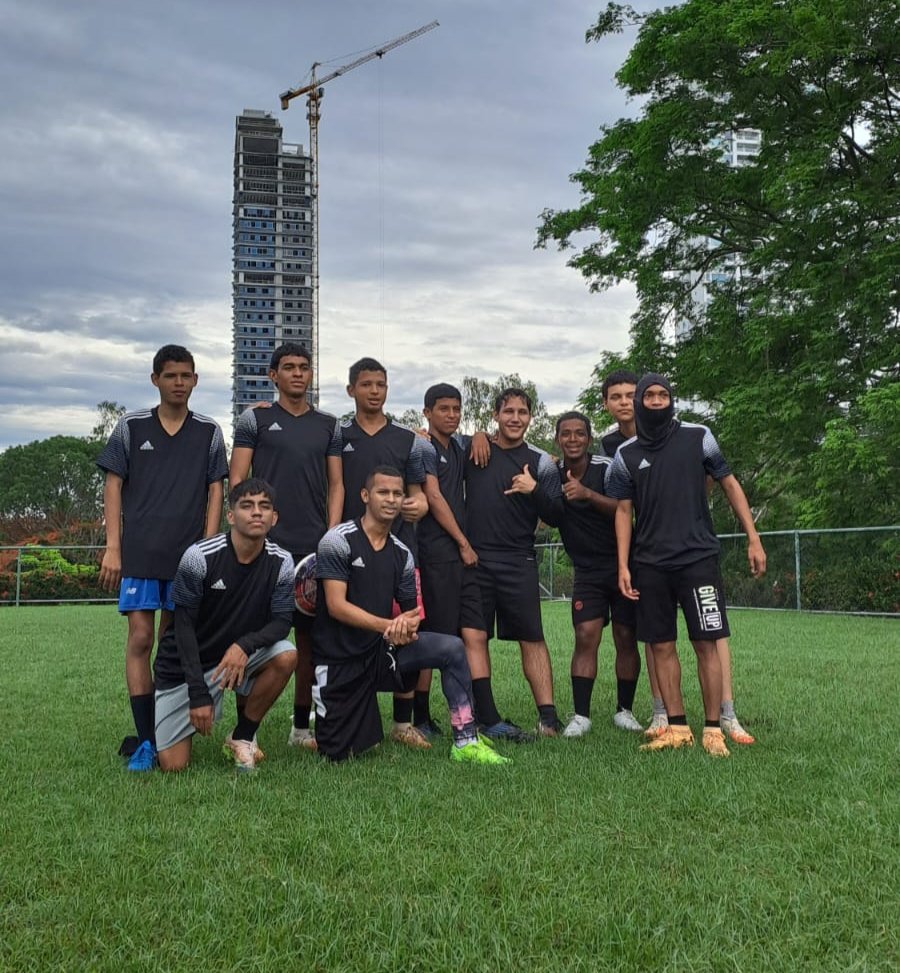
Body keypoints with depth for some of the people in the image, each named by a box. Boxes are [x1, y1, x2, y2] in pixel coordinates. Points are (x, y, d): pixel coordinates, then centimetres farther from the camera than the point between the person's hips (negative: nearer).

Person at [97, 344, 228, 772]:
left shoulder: (209, 433, 7)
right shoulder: (130, 427, 5)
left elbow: (216, 490, 6)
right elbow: (113, 485, 4)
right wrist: (112, 547, -3)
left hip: (189, 555, 1)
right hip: (139, 554, -1)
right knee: (140, 638, -7)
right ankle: (144, 739, -5)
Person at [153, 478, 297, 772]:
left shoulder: (281, 562, -10)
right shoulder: (199, 557, -20)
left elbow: (282, 621, -10)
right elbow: (184, 626, -16)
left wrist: (245, 645, -32)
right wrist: (198, 694, -21)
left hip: (240, 656, 3)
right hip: (186, 665, -3)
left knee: (286, 656, -27)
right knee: (173, 766, -11)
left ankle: (242, 737, -4)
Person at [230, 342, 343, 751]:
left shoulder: (329, 426, 15)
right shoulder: (254, 420, 6)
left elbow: (336, 484, 12)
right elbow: (237, 479, 1)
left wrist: (331, 534, -1)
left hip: (316, 547, 3)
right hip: (266, 545, -3)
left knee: (311, 633, 6)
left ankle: (301, 726, 16)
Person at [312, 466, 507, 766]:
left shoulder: (401, 553, 7)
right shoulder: (338, 540, -11)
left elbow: (410, 610, 11)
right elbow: (336, 606, -18)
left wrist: (408, 627, -15)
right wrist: (388, 625, -28)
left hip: (382, 649, 5)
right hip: (339, 660, -5)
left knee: (451, 648, -17)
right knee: (339, 753, -7)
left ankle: (466, 742, -11)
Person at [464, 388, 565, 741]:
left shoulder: (541, 463, 8)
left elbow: (556, 517, 4)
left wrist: (534, 491, -12)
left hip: (518, 562, -1)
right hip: (474, 558, 1)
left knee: (532, 639, -2)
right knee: (474, 637, -4)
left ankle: (548, 718, 0)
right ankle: (489, 721, -1)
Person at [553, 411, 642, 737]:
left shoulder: (607, 468, -12)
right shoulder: (551, 474, -1)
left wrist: (588, 494, -36)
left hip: (621, 564, -2)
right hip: (587, 571, 2)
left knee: (626, 639, 2)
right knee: (585, 637, -8)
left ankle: (624, 710, 16)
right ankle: (580, 716, -5)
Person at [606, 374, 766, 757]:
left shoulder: (698, 437, 2)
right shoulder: (626, 455, 6)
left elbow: (729, 484, 7)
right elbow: (623, 511, 8)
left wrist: (753, 538, 1)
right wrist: (623, 566, 0)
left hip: (698, 557, -2)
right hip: (650, 564, 2)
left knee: (706, 644, -5)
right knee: (662, 646, 3)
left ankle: (713, 730, 1)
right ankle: (677, 728, 11)